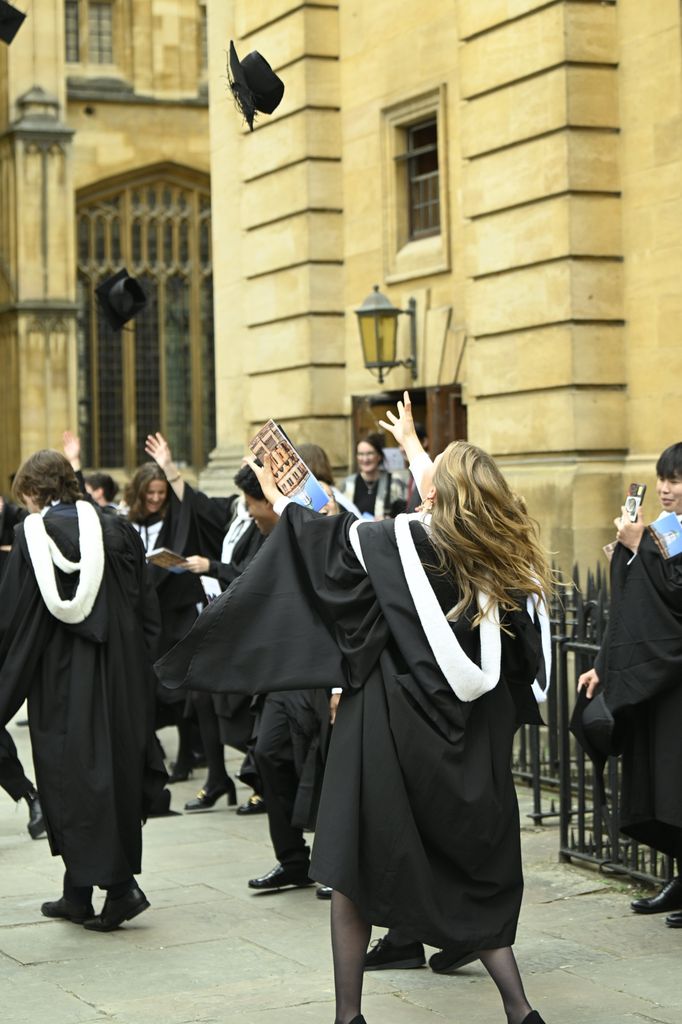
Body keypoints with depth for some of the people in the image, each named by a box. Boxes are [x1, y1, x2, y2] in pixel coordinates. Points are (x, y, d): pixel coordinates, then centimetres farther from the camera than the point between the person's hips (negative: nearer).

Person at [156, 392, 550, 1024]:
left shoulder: (402, 541, -12)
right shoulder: (505, 559, 2)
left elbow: (327, 542, 2)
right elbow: (456, 502, 21)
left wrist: (280, 502, 21)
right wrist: (411, 444, 37)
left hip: (391, 728, -4)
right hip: (471, 744, 4)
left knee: (356, 868, 8)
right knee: (475, 875, 14)